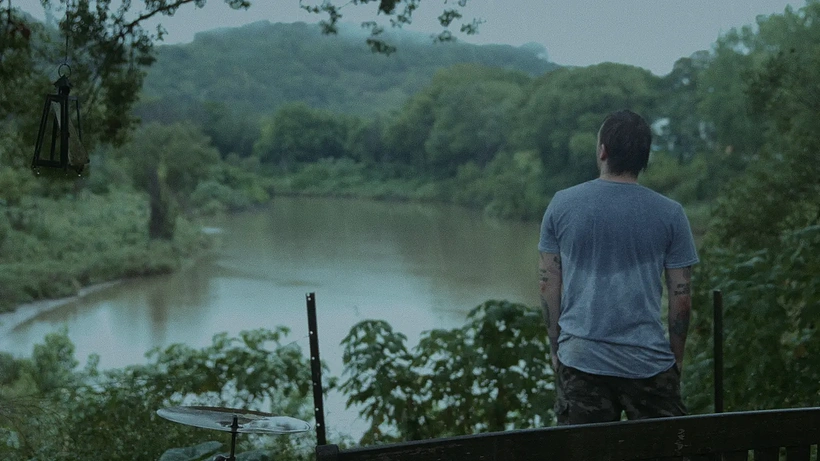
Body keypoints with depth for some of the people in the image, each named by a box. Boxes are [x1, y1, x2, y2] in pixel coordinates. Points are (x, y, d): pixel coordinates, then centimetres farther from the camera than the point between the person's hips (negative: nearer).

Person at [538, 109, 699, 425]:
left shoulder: (561, 205, 0)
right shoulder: (669, 214, -2)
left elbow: (549, 284, 4)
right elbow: (681, 295, 1)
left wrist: (556, 347, 14)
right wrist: (677, 357, 13)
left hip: (579, 360, 1)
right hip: (648, 361, -1)